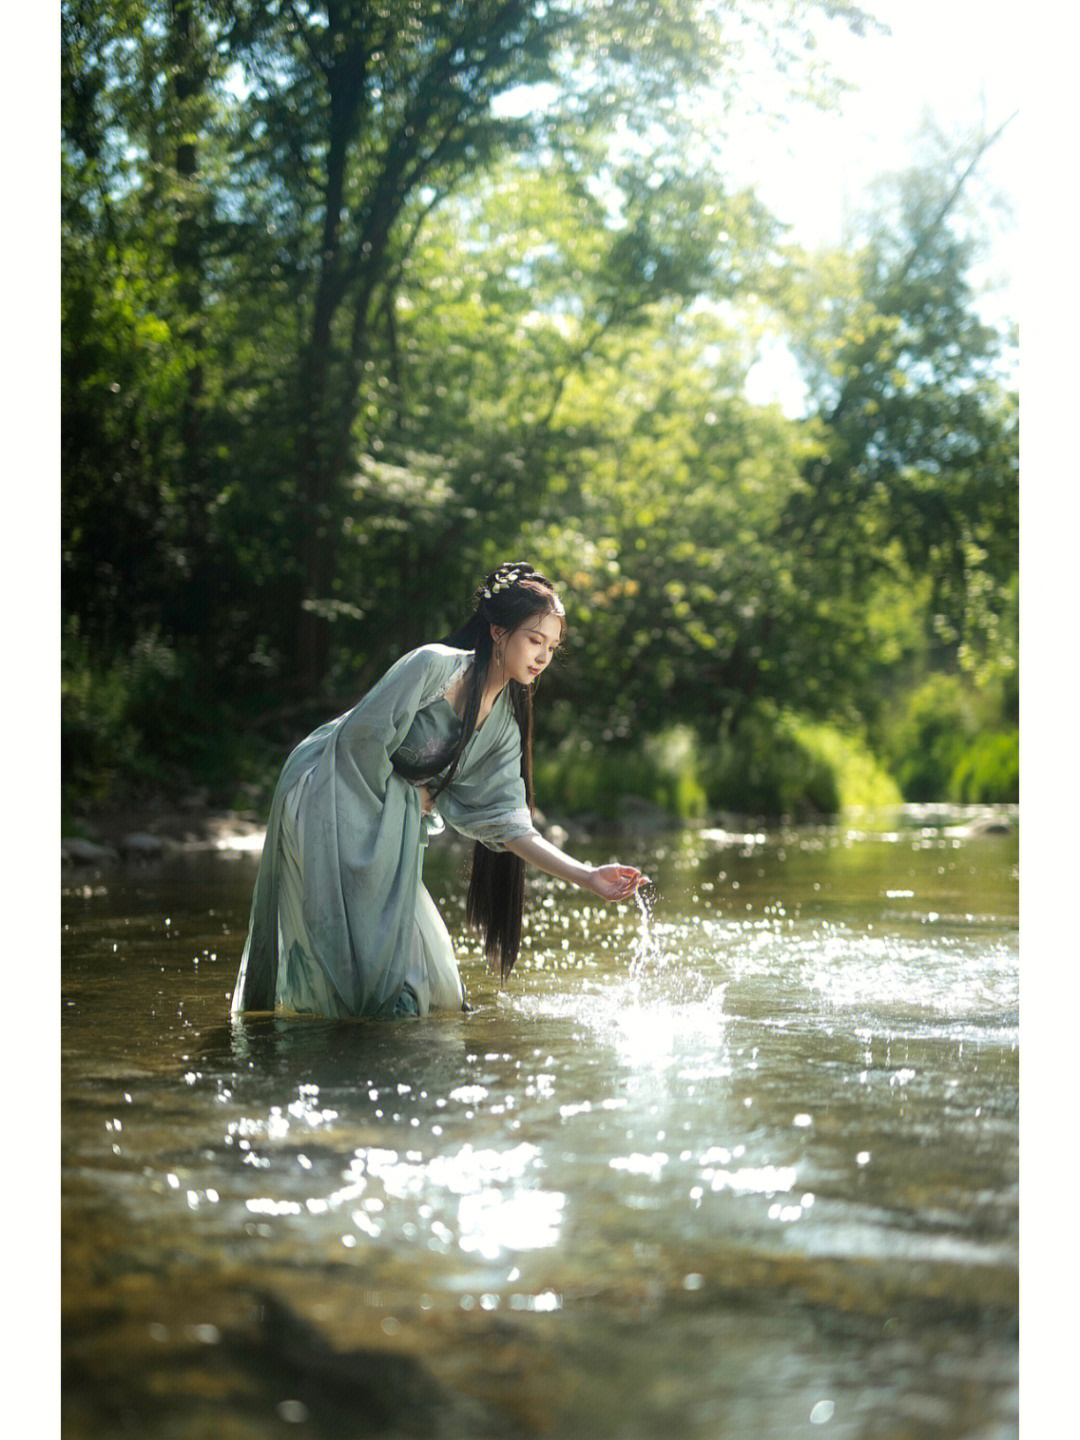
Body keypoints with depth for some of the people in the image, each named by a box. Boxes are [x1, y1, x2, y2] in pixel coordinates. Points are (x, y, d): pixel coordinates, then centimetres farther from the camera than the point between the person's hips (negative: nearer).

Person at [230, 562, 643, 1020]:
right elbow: (364, 736, -20)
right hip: (327, 796, -7)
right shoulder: (434, 666, -19)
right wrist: (405, 799, -6)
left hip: (382, 822, 7)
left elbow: (506, 823, -3)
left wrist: (588, 877, -12)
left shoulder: (503, 723, 1)